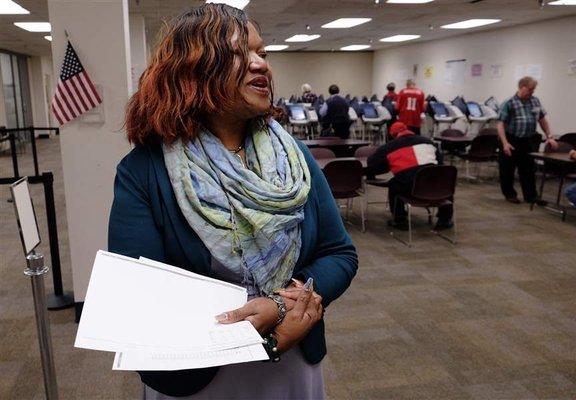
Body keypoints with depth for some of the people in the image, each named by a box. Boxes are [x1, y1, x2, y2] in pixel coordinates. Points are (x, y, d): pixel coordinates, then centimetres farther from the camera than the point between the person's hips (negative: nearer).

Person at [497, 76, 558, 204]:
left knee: (529, 170, 8)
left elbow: (542, 119, 16)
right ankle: (509, 194, 22)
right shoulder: (509, 103, -11)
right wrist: (505, 143, -22)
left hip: (528, 141, 5)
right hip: (512, 141, -5)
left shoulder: (536, 101, 7)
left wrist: (549, 136, 8)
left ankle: (530, 195, 16)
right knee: (508, 169, 6)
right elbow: (501, 124, -14)